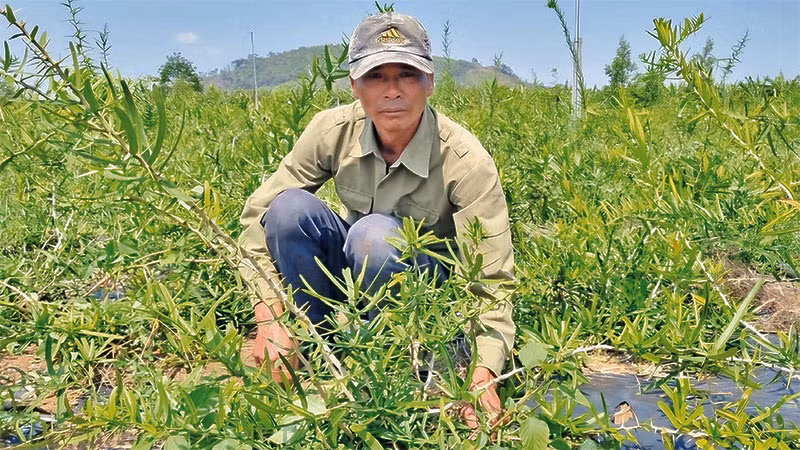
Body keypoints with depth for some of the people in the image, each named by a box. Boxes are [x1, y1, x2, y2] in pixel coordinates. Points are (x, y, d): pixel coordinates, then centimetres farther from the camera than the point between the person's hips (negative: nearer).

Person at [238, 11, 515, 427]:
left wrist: (483, 371, -43)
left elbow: (492, 281, -27)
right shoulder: (333, 130, -17)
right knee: (289, 207, -25)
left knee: (374, 234, -35)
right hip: (355, 280, 3)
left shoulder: (466, 161, -26)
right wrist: (269, 319, -26)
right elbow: (259, 214, -16)